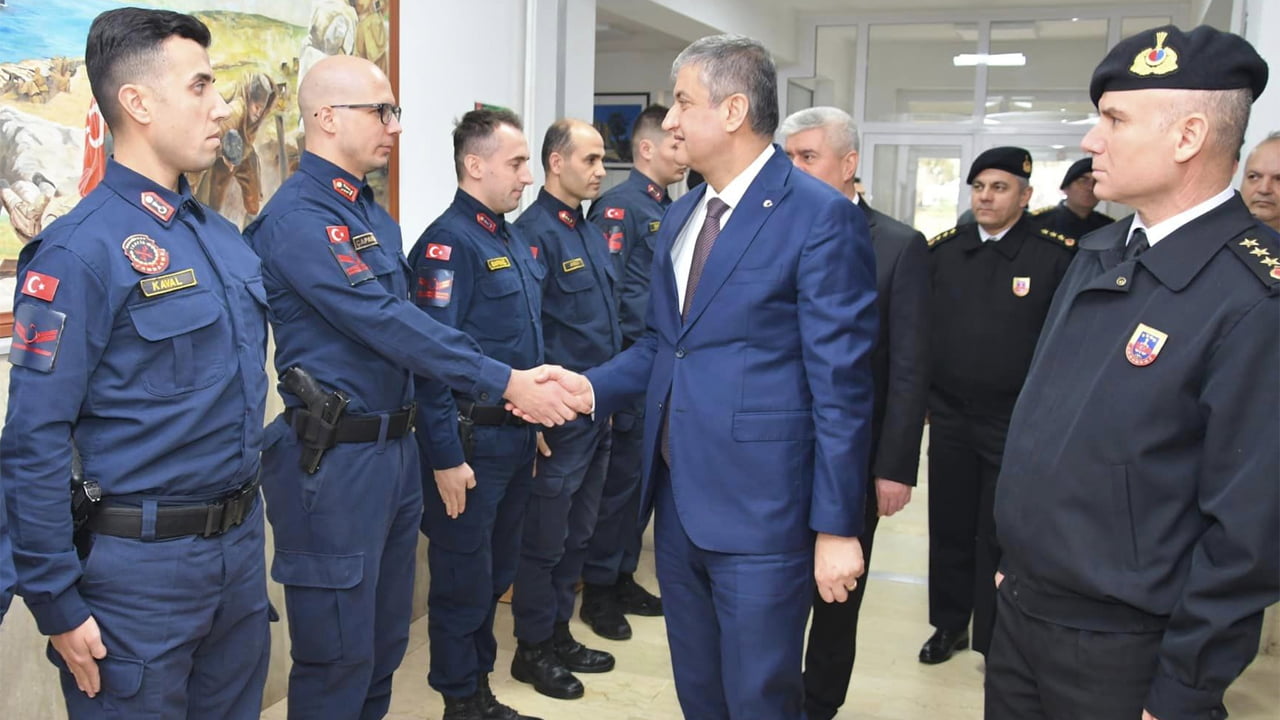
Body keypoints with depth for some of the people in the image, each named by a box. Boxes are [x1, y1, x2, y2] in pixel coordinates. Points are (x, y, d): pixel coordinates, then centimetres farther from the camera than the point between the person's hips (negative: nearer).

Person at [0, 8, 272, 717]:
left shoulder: (224, 236, 7)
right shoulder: (82, 251, -16)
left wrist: (247, 529, 14)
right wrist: (58, 605, -14)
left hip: (241, 545, 7)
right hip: (140, 563, -7)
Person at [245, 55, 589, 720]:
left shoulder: (372, 214, 12)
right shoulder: (297, 216, -17)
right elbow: (384, 321, -24)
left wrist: (511, 381, 7)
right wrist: (505, 382, -24)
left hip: (395, 449, 9)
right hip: (333, 459, -8)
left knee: (385, 640, 20)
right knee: (338, 654, 5)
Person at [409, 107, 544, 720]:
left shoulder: (515, 240, 11)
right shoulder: (448, 243, -16)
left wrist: (535, 423, 17)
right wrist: (446, 457, -20)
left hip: (516, 438, 9)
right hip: (471, 441, -8)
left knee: (496, 575, 19)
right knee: (464, 582, 6)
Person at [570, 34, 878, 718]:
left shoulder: (820, 215, -12)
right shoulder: (679, 216, 12)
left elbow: (840, 385, -14)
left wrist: (836, 526, -14)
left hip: (760, 508, -7)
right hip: (678, 499, 7)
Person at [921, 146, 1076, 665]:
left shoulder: (1057, 255, -9)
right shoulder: (943, 249, 2)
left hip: (1017, 423, -3)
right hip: (949, 417, 4)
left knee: (1001, 537, 8)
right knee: (949, 528, 15)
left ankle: (996, 642, 24)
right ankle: (949, 625, 33)